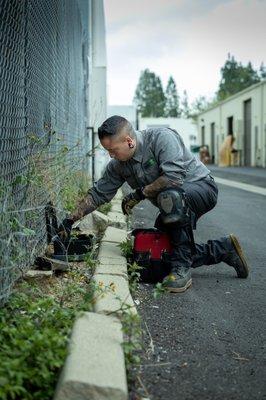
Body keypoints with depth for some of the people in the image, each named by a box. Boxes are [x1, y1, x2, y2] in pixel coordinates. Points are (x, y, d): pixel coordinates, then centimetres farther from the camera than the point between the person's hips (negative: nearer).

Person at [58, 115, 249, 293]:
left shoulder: (161, 137, -25)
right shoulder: (118, 165, -2)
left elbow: (174, 176, -35)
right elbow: (98, 194, 3)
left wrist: (139, 193, -24)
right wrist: (70, 221, -3)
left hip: (201, 186, -8)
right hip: (176, 205, 9)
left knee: (170, 196, -40)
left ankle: (182, 269, -29)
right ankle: (225, 248, 17)